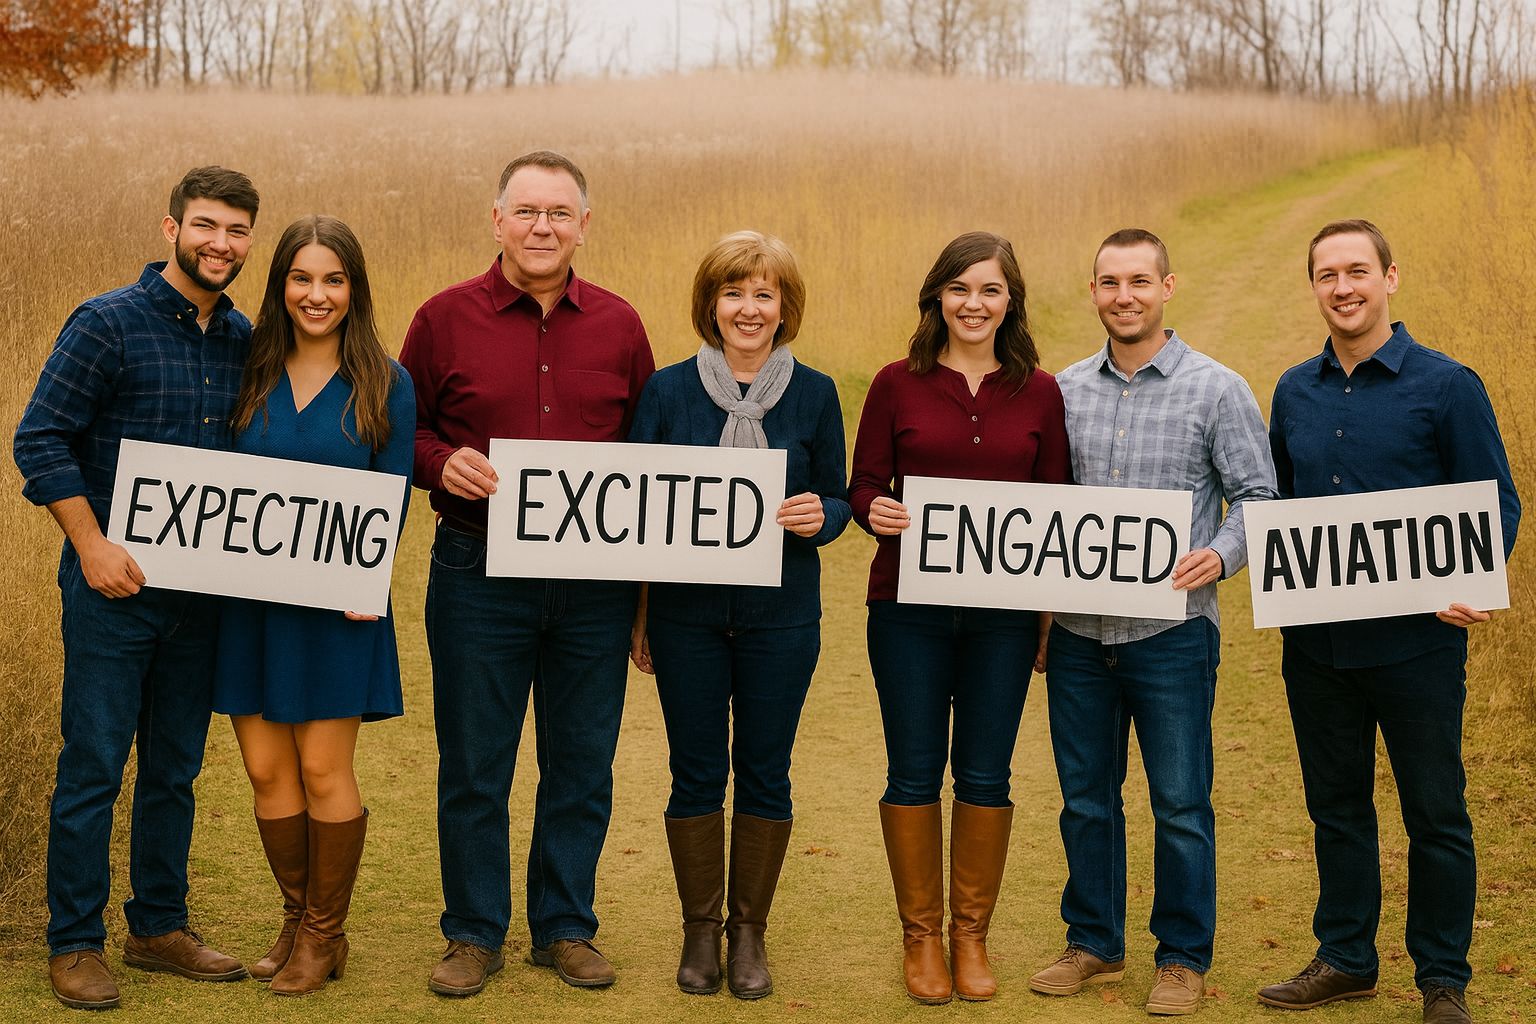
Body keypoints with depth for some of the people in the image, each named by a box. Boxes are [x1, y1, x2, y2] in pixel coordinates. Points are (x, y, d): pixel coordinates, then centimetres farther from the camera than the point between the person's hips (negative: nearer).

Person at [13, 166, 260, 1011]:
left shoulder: (244, 339, 9)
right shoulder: (107, 323, -8)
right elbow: (40, 440, -10)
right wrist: (93, 546, -15)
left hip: (202, 591, 6)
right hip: (114, 587, -5)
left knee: (175, 768, 13)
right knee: (93, 765, 0)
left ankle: (159, 927, 24)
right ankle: (75, 943, 10)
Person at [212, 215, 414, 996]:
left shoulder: (383, 384, -1)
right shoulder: (251, 372, 6)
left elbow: (394, 498, -2)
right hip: (250, 596, 3)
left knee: (323, 771, 1)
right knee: (266, 770, 7)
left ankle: (325, 934, 17)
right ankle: (296, 920, 24)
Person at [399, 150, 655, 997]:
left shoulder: (619, 325, 6)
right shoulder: (445, 319, 0)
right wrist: (441, 462, -15)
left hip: (595, 581, 2)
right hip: (477, 577, -2)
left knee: (582, 765, 10)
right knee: (473, 768, 7)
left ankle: (565, 927, 25)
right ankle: (474, 934, 22)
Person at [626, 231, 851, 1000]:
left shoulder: (815, 394, 1)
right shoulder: (668, 390, 0)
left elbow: (836, 500, 8)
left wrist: (819, 517, -17)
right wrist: (634, 618, 3)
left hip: (781, 614, 0)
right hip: (686, 612, 0)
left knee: (764, 773, 7)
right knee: (696, 774, 7)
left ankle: (749, 931, 22)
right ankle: (699, 929, 22)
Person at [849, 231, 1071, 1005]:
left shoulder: (1039, 393, 5)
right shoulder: (897, 384, 0)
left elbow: (1057, 500, 10)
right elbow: (862, 486, 2)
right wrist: (875, 510, -19)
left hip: (1001, 609, 1)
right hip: (908, 604, -1)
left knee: (985, 774, 7)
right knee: (914, 772, 5)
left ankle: (971, 935, 22)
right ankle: (920, 935, 20)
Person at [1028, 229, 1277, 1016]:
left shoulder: (1217, 390, -4)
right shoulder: (1064, 390, 8)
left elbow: (1259, 498, -3)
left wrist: (1219, 554, -21)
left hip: (1171, 632, -4)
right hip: (1078, 633, 4)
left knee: (1180, 804, 4)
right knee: (1085, 798, 12)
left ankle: (1184, 958, 18)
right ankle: (1093, 943, 27)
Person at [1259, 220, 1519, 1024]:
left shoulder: (1446, 386, -5)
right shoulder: (1294, 392, 9)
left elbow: (1497, 504, -4)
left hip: (1415, 641, -4)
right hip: (1315, 641, 5)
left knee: (1435, 813, 5)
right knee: (1336, 806, 14)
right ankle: (1345, 958, 28)